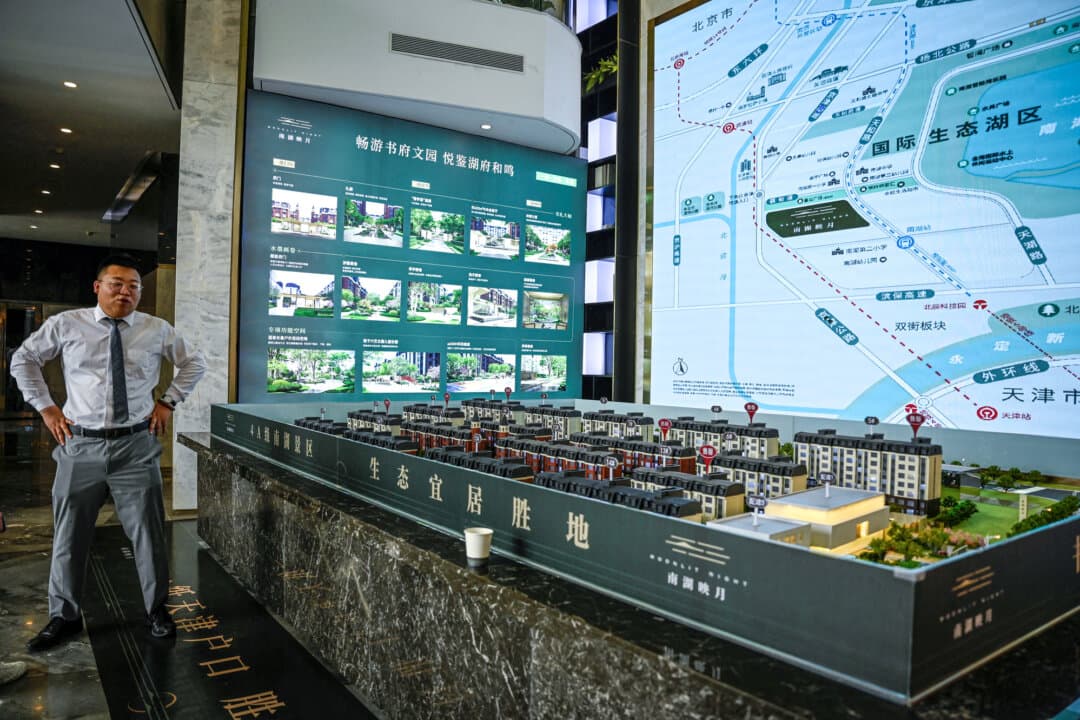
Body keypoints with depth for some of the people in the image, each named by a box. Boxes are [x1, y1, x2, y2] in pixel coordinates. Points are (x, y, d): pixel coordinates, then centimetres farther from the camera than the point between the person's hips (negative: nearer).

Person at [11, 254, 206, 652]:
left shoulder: (157, 329, 0)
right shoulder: (66, 325, 0)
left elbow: (194, 363, 13)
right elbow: (23, 359, 13)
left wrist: (168, 402, 5)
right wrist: (46, 407, 6)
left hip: (136, 445, 0)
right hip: (81, 445, 1)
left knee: (148, 530, 5)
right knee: (69, 534, 10)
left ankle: (156, 610, 21)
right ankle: (64, 617, 28)